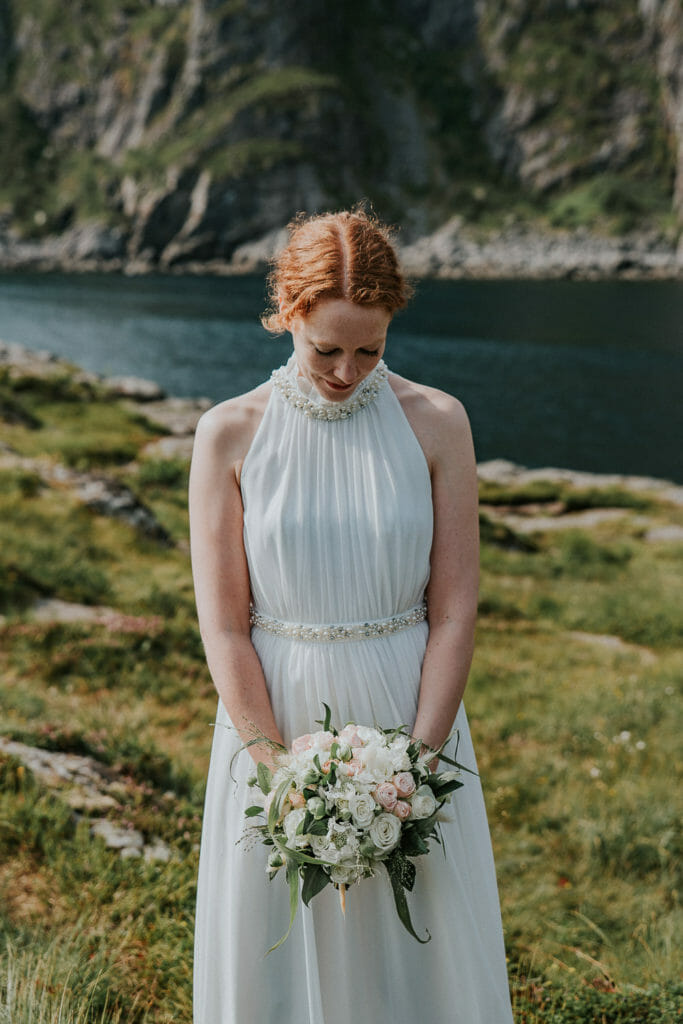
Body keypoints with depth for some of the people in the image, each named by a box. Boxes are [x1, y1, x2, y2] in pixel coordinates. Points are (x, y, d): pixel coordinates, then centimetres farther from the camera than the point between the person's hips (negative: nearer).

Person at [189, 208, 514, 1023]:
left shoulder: (436, 423, -4)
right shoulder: (229, 435, -6)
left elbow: (454, 611, -4)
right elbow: (223, 626, -6)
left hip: (410, 718, 1)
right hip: (272, 719, 0)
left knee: (424, 951, 12)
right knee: (272, 956, 12)